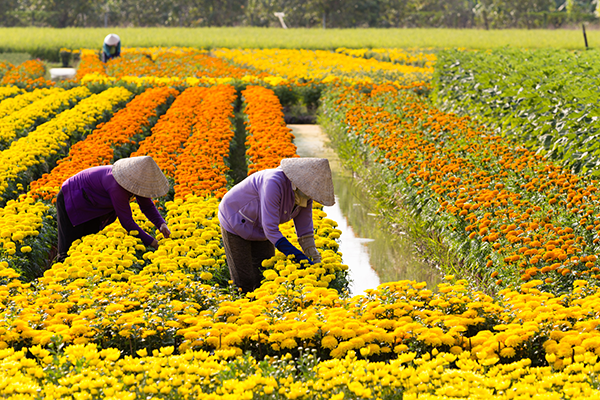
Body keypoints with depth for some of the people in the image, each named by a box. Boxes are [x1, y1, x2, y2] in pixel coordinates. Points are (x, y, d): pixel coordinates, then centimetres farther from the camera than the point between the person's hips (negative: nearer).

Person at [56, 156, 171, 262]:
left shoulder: (137, 182, -16)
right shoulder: (117, 186, -40)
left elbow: (148, 206, 1)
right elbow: (126, 222, -34)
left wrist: (161, 224, -18)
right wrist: (151, 242, -28)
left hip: (92, 207, 9)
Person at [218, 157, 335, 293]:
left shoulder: (305, 196, -15)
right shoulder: (274, 183, -39)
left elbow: (305, 232, -6)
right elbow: (271, 230, -38)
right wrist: (300, 258, -40)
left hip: (259, 230, 7)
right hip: (235, 223, -7)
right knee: (245, 282, -9)